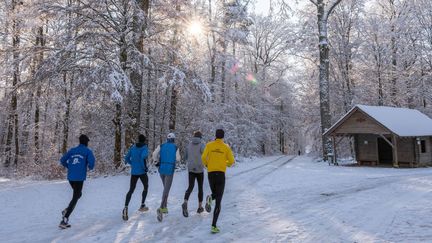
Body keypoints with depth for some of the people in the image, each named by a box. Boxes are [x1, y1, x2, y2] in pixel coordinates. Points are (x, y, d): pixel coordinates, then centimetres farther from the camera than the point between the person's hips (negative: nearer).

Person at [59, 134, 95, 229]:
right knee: (75, 198, 2)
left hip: (70, 177, 6)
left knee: (78, 195, 27)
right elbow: (91, 161, -17)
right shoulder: (88, 151, -2)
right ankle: (64, 220, -4)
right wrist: (90, 167, 5)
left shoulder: (72, 150, 12)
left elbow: (62, 160, 10)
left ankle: (67, 210, 9)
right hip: (79, 178, -6)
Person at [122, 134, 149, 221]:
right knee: (146, 187, 21)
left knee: (131, 190, 6)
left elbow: (126, 159, 10)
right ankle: (142, 206, 25)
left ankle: (126, 208, -16)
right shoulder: (145, 148, -8)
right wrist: (144, 167, -16)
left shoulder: (133, 147, 8)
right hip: (142, 172, -4)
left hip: (133, 172, 4)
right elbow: (143, 156, -28)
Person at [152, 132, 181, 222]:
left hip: (161, 169, 4)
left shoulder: (161, 146, 6)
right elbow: (178, 159, -2)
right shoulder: (176, 147, 0)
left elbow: (154, 154, -7)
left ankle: (165, 207, 22)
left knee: (166, 187, 22)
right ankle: (161, 208, -25)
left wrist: (156, 161, 8)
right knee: (166, 190, -7)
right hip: (170, 171, -4)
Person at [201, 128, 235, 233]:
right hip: (221, 174, -2)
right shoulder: (226, 147, 1)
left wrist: (206, 164, 14)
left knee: (215, 195, 28)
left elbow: (203, 157, -8)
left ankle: (210, 198, -11)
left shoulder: (209, 145, 2)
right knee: (218, 202, 3)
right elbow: (231, 161, -2)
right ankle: (213, 226, -7)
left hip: (211, 174, 2)